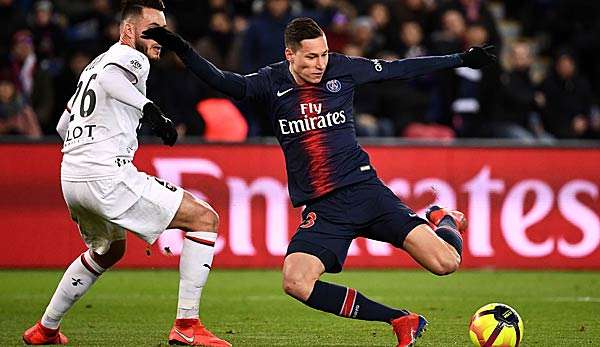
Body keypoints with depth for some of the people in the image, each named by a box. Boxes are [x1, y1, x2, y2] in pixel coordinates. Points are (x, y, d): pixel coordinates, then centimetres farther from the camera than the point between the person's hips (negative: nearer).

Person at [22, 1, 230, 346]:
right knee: (205, 218, -4)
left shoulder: (94, 64, 23)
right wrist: (151, 110, -26)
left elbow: (63, 126, 29)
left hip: (72, 179, 9)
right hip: (108, 176, -9)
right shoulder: (133, 59, -4)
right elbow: (110, 76, -28)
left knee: (109, 250, 36)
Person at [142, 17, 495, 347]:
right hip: (321, 208, 1)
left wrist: (462, 59, 12)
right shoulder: (273, 84, 0)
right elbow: (222, 81, -11)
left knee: (446, 262, -14)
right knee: (296, 283, -25)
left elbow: (399, 68, 9)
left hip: (365, 190, -1)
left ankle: (443, 220, 28)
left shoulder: (342, 69, 1)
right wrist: (181, 49, -26)